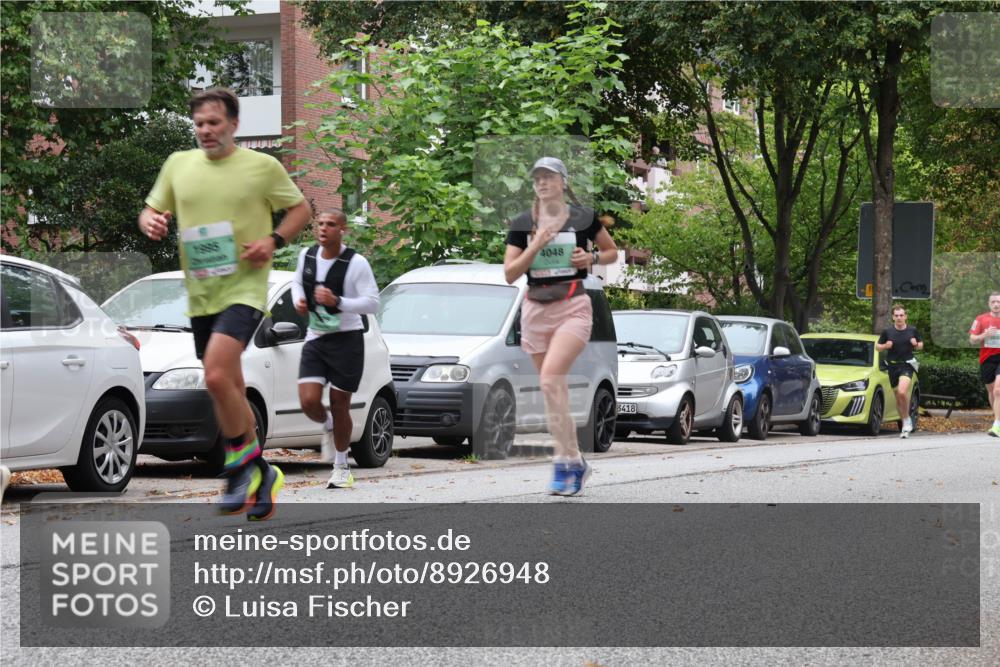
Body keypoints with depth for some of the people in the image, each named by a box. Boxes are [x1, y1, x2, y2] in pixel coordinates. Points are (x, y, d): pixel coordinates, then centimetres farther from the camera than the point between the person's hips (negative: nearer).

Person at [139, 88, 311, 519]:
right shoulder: (178, 164, 8)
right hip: (200, 294, 6)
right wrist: (150, 223, -8)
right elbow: (151, 210, 16)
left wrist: (274, 241, -11)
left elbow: (300, 208, 7)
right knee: (230, 393, 12)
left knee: (217, 377, -24)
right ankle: (259, 475, 25)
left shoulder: (262, 166, -2)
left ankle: (242, 467, -6)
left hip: (244, 288, -6)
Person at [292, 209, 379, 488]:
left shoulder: (356, 263, -13)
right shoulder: (307, 255, 3)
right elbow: (297, 281, 23)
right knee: (309, 401, -12)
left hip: (346, 339, -4)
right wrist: (299, 300, 1)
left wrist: (337, 301, -26)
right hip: (315, 338, 4)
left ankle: (342, 467, 19)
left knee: (339, 404, 2)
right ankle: (328, 426, 26)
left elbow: (372, 303, -14)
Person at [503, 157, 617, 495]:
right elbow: (509, 274, -1)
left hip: (573, 307, -4)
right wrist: (536, 246, -13)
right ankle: (576, 461, 19)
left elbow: (612, 252, 14)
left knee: (550, 376, -24)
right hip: (536, 309, 4)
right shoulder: (521, 225, 5)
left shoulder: (583, 219, 1)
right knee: (556, 389, 7)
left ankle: (565, 460, -21)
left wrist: (592, 258, -6)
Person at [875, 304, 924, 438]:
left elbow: (921, 345, 16)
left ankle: (907, 421, -8)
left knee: (902, 392, -24)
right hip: (893, 366, 3)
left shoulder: (912, 330, 3)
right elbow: (877, 347, 10)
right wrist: (885, 346, -11)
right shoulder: (887, 331, 3)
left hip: (907, 365, -3)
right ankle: (906, 423, 24)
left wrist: (916, 344, -7)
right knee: (898, 396, 8)